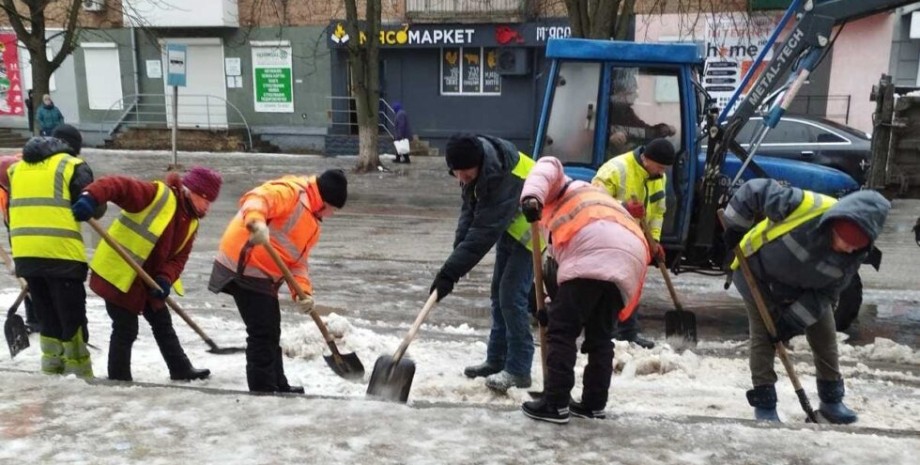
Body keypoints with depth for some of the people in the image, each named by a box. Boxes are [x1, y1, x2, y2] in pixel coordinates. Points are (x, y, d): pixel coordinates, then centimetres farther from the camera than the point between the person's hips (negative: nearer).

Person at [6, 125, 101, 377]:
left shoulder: (17, 168, 19)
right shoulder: (72, 166, -1)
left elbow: (11, 211, 20)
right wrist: (100, 200, 15)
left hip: (24, 255, 6)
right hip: (60, 254, -6)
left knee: (48, 318, 17)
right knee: (72, 318, 0)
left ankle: (52, 371, 21)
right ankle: (80, 375, 3)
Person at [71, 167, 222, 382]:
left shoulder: (191, 222, 6)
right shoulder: (157, 194, -19)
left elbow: (179, 257, 2)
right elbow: (117, 185, -30)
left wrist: (165, 279, -17)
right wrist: (90, 197, -49)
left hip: (149, 279, 9)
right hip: (118, 274, -9)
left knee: (163, 324, 19)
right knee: (126, 330, -1)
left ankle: (181, 369, 33)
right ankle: (119, 378, 17)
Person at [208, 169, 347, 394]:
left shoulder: (313, 223, 15)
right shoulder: (291, 191, -14)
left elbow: (298, 260, 11)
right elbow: (255, 198, -32)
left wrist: (303, 291, -5)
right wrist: (256, 222, -53)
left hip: (263, 276, 10)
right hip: (244, 268, -10)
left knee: (271, 333, 20)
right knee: (262, 333, -7)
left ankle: (277, 386, 35)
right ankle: (263, 390, 2)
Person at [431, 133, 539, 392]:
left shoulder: (501, 177, -37)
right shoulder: (476, 168, -11)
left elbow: (483, 233, -37)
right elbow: (470, 209, -2)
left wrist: (451, 271, -36)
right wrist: (458, 251, -15)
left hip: (529, 230, -9)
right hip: (507, 227, 9)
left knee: (512, 296, -13)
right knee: (499, 294, 11)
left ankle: (518, 370, -4)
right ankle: (496, 360, 21)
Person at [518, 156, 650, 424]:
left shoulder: (561, 191, 30)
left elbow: (549, 167, 4)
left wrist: (532, 196, -15)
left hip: (594, 255, -8)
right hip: (630, 257, 8)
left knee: (562, 330, -2)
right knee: (600, 336, 18)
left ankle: (556, 404, -2)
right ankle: (594, 404, 21)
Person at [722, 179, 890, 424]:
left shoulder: (852, 256, -24)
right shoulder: (806, 206, -42)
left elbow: (826, 293, -14)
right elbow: (753, 191, -33)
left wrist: (794, 321, -20)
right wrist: (735, 230, -23)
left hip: (806, 289, 5)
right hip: (759, 272, -4)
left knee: (825, 336, 9)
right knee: (763, 336, -7)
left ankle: (832, 399, 26)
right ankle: (764, 404, 1)